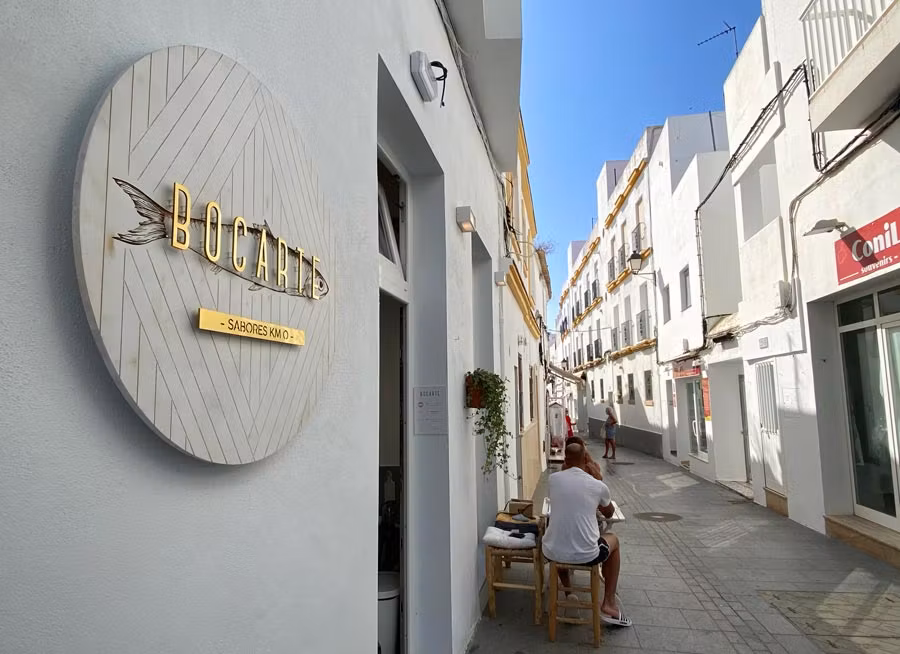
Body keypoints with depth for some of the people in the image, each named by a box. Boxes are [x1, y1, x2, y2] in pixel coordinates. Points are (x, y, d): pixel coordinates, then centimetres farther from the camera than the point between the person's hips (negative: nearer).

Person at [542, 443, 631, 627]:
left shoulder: (553, 479, -1)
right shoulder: (598, 485, -4)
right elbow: (609, 513, 18)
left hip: (552, 553, 2)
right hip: (586, 556, -2)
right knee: (613, 540, 30)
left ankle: (568, 591, 40)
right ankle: (608, 604, 26)